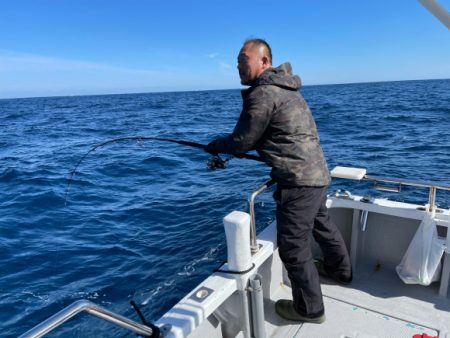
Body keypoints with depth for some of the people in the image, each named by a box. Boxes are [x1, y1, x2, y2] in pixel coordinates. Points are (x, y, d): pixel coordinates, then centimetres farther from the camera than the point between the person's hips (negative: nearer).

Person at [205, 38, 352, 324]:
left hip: (299, 182, -11)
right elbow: (258, 137, 18)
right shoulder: (282, 87, 14)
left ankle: (309, 308, 21)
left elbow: (242, 142, -12)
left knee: (293, 247, 3)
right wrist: (226, 153, 13)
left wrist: (215, 147, 7)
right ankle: (341, 271, 52)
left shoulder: (262, 94, -17)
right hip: (317, 174, 11)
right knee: (322, 224, 28)